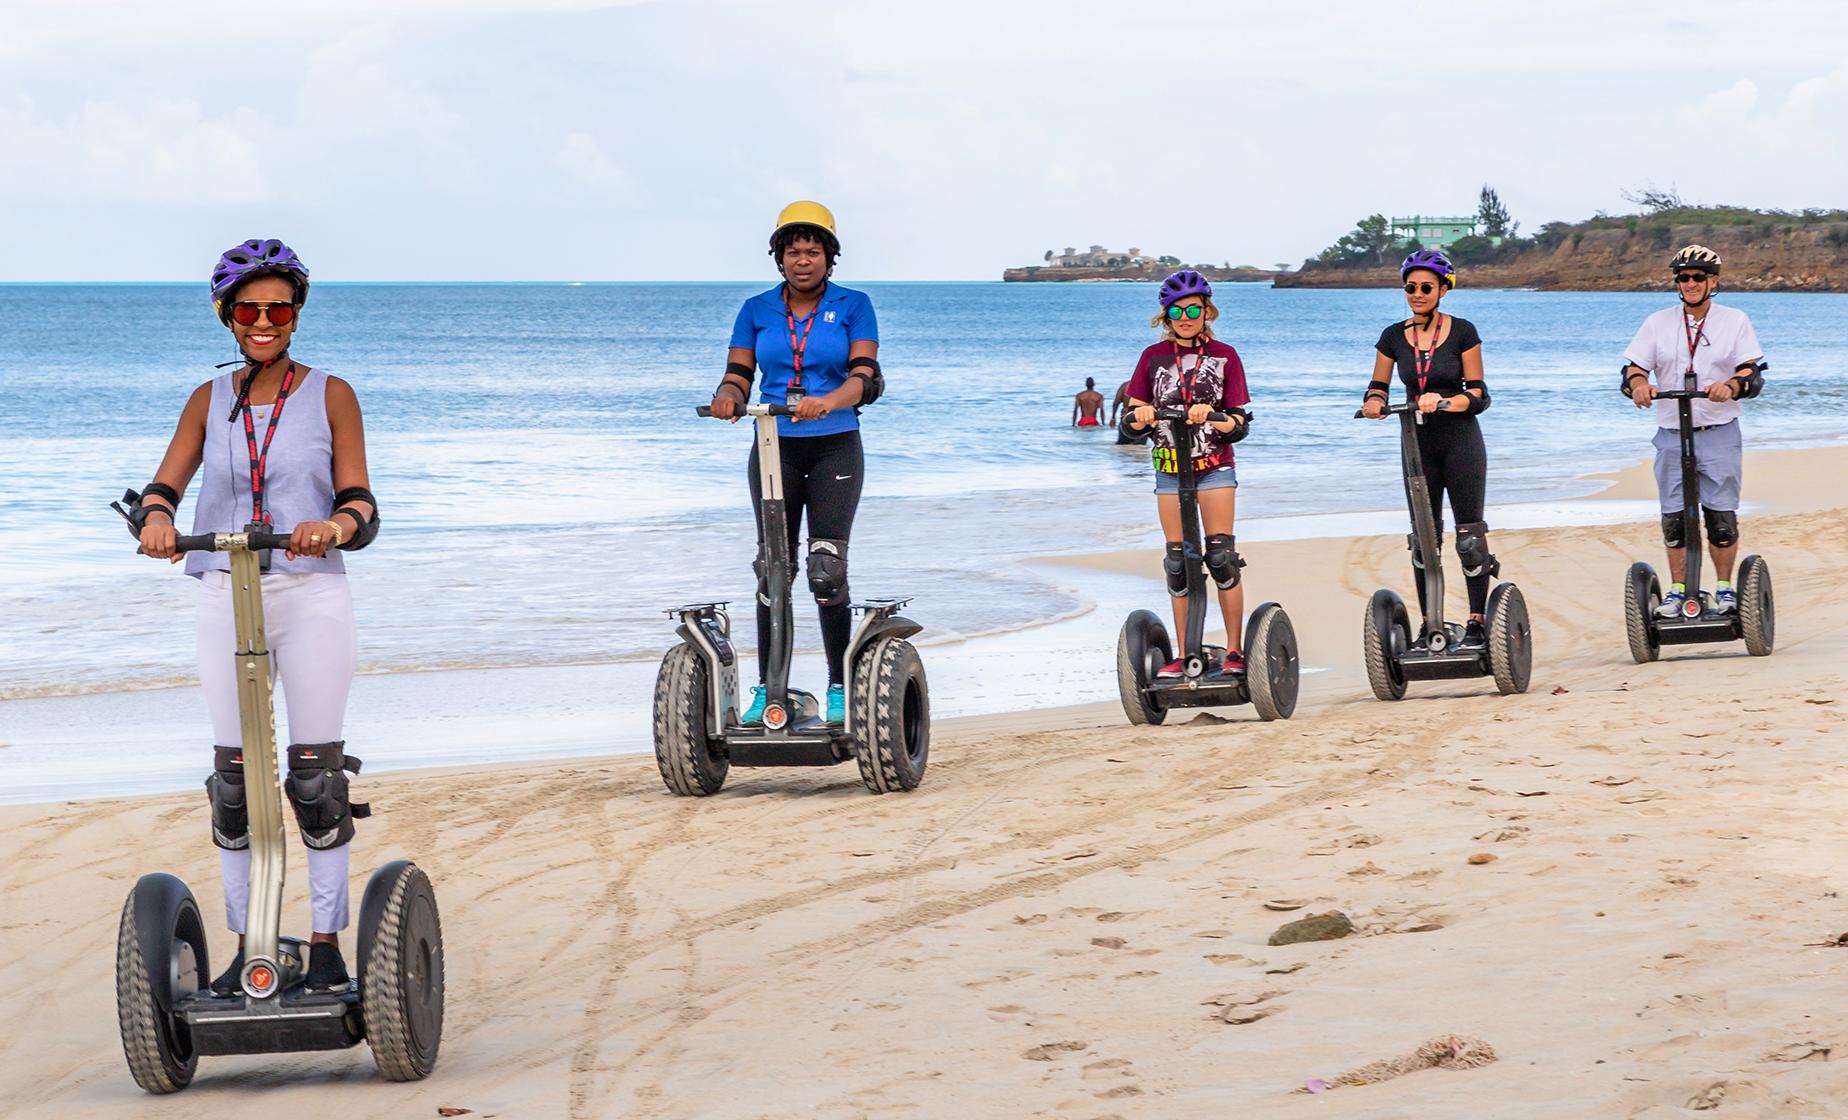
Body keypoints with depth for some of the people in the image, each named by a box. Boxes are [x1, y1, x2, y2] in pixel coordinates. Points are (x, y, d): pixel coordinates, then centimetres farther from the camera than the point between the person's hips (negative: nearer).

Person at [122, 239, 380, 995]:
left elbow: (360, 502, -5)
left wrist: (336, 526, -28)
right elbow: (161, 487, 1)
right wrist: (155, 520, -23)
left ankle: (327, 945, 4)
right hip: (225, 596, 3)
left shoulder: (329, 395, 4)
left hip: (311, 595, -2)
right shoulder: (210, 401, 11)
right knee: (233, 776, 3)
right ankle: (246, 945, 11)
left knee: (317, 774, -3)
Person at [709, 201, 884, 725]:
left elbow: (865, 377, -12)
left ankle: (839, 688, -2)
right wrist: (726, 398, -21)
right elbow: (738, 375, 4)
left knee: (827, 568, -10)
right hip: (774, 447, 3)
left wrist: (826, 403, -32)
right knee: (772, 566, 2)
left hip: (834, 447, -3)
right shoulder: (757, 310, 8)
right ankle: (766, 689, 7)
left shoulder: (853, 306, -1)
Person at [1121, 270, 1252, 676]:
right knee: (1178, 562, 2)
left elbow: (1238, 426, -3)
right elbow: (1132, 420, 5)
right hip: (1170, 469, 2)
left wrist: (1212, 416, -23)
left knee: (1221, 556, -8)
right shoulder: (1154, 357, 6)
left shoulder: (1224, 356, 2)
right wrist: (1141, 415, -19)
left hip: (1215, 466, -2)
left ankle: (1234, 650, -3)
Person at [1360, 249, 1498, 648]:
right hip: (1418, 443, 3)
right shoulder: (1394, 337, 3)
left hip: (1460, 440, -3)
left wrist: (1443, 402, -25)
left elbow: (1478, 395, -7)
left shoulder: (1462, 332, -6)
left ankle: (1476, 622, 0)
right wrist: (1374, 402, -12)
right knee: (1423, 538, 4)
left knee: (1470, 535, -7)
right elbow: (1378, 386, 12)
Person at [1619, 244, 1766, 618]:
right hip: (1671, 435, 2)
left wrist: (1731, 386, -23)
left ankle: (1725, 588, 9)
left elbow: (1754, 374, -1)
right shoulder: (1657, 323, 10)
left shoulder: (1735, 321, 5)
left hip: (1719, 434, -2)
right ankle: (1677, 590, 12)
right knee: (1673, 518, 1)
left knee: (1722, 516, -4)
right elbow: (1632, 367, 5)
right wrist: (1638, 382, -19)